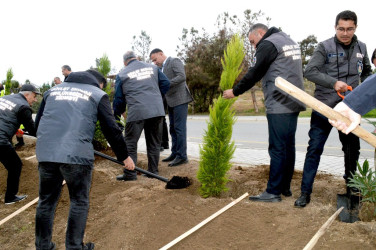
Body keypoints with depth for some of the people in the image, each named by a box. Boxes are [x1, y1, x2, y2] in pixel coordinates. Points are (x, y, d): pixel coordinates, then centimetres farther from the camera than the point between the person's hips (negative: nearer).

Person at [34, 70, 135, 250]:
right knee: (79, 202, 10)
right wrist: (124, 156, 15)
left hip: (45, 153, 5)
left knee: (46, 201, 17)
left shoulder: (52, 91, 23)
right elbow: (111, 129, 5)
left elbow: (38, 123, 24)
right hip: (77, 154, -4)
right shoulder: (97, 95, 10)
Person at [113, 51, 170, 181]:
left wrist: (116, 114, 24)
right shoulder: (153, 68, 15)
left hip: (137, 112, -4)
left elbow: (118, 98, 10)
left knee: (130, 143, 5)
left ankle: (130, 173, 2)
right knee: (154, 143, 14)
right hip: (157, 110, 4)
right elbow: (166, 83, 13)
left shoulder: (122, 74, 8)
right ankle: (153, 170, 18)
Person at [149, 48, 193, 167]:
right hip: (171, 102, 9)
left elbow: (182, 77, -21)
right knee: (173, 129, 11)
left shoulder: (174, 61, -8)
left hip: (180, 99, -9)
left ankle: (182, 156, -5)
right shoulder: (161, 67, 18)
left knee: (179, 128, -9)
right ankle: (175, 154, 19)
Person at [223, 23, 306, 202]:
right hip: (293, 104, 9)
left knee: (277, 148, -7)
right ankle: (285, 187, 18)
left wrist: (235, 91, 0)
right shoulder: (290, 41, 22)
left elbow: (255, 73, -9)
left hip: (279, 105, -9)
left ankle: (273, 192, -3)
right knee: (288, 146, 11)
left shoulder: (268, 44, -6)